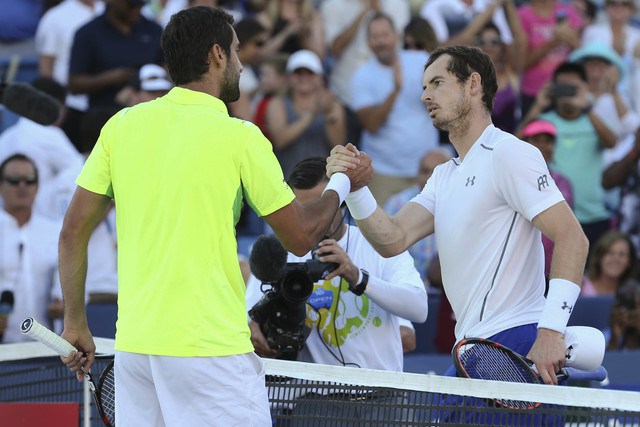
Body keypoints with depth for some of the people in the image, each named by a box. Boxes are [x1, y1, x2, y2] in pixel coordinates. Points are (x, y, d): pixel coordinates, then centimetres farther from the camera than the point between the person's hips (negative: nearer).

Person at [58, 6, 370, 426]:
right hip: (210, 349, -5)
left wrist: (75, 324, 17)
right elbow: (301, 237, 1)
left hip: (133, 342, 5)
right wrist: (342, 185, 20)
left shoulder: (121, 125, 6)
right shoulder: (239, 136, -6)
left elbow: (74, 230, 8)